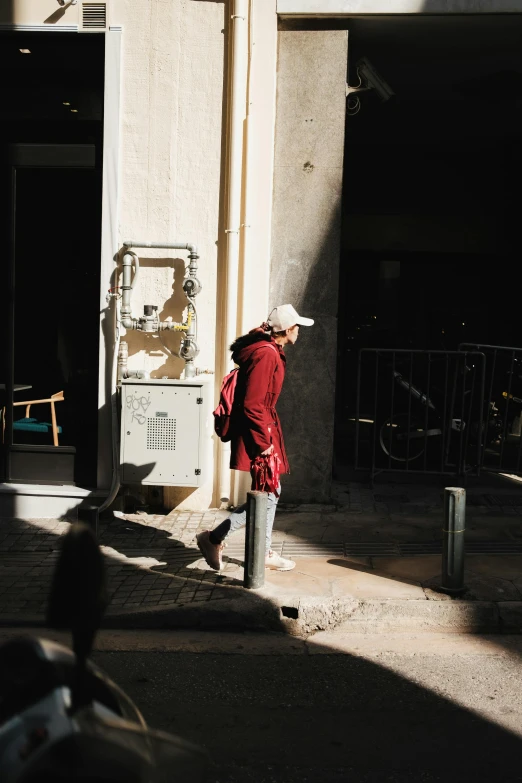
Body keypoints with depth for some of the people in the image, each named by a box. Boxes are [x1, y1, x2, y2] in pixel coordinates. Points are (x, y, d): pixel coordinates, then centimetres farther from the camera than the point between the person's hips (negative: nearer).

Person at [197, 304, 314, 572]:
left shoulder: (269, 351, 12)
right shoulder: (266, 354, -21)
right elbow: (252, 404, -25)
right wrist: (263, 443, -21)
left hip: (262, 429, 11)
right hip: (257, 432, -11)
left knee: (270, 492, 15)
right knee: (268, 494, -5)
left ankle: (265, 553, 25)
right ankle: (214, 538, 3)